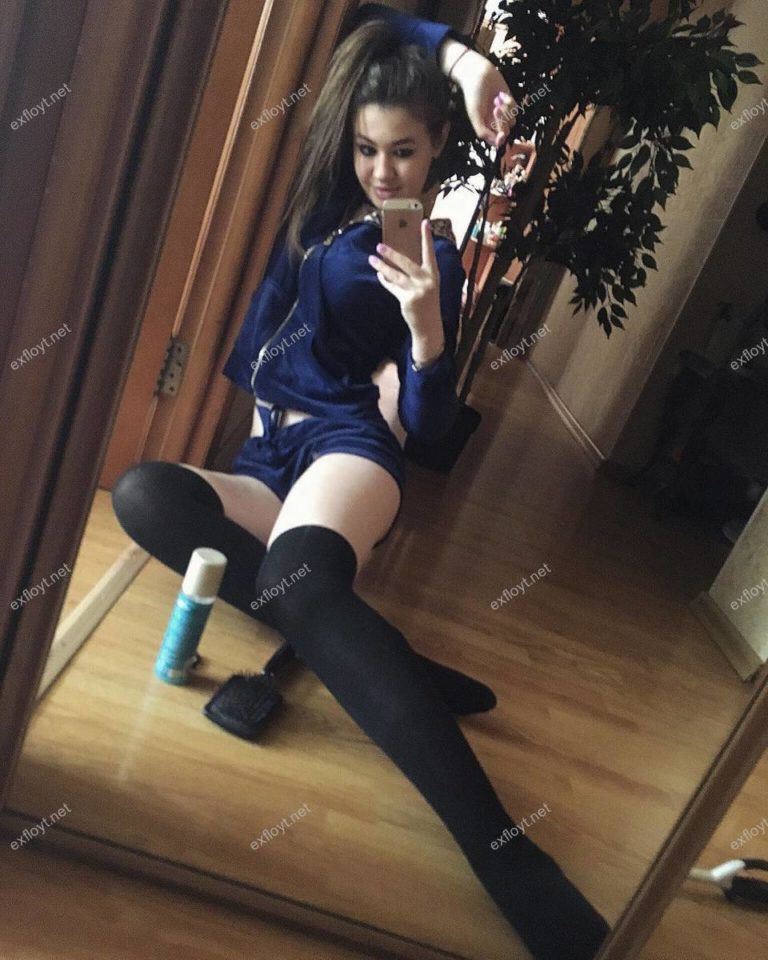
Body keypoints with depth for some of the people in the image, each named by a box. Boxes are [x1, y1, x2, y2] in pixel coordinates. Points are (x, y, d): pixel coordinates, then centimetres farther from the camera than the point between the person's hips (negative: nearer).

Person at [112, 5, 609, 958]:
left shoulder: (436, 259, 2)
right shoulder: (324, 193, 16)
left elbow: (431, 425, -4)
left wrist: (426, 325, -21)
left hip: (342, 442, -6)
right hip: (263, 456, 7)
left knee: (295, 577, -40)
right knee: (136, 492, -24)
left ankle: (504, 849, -47)